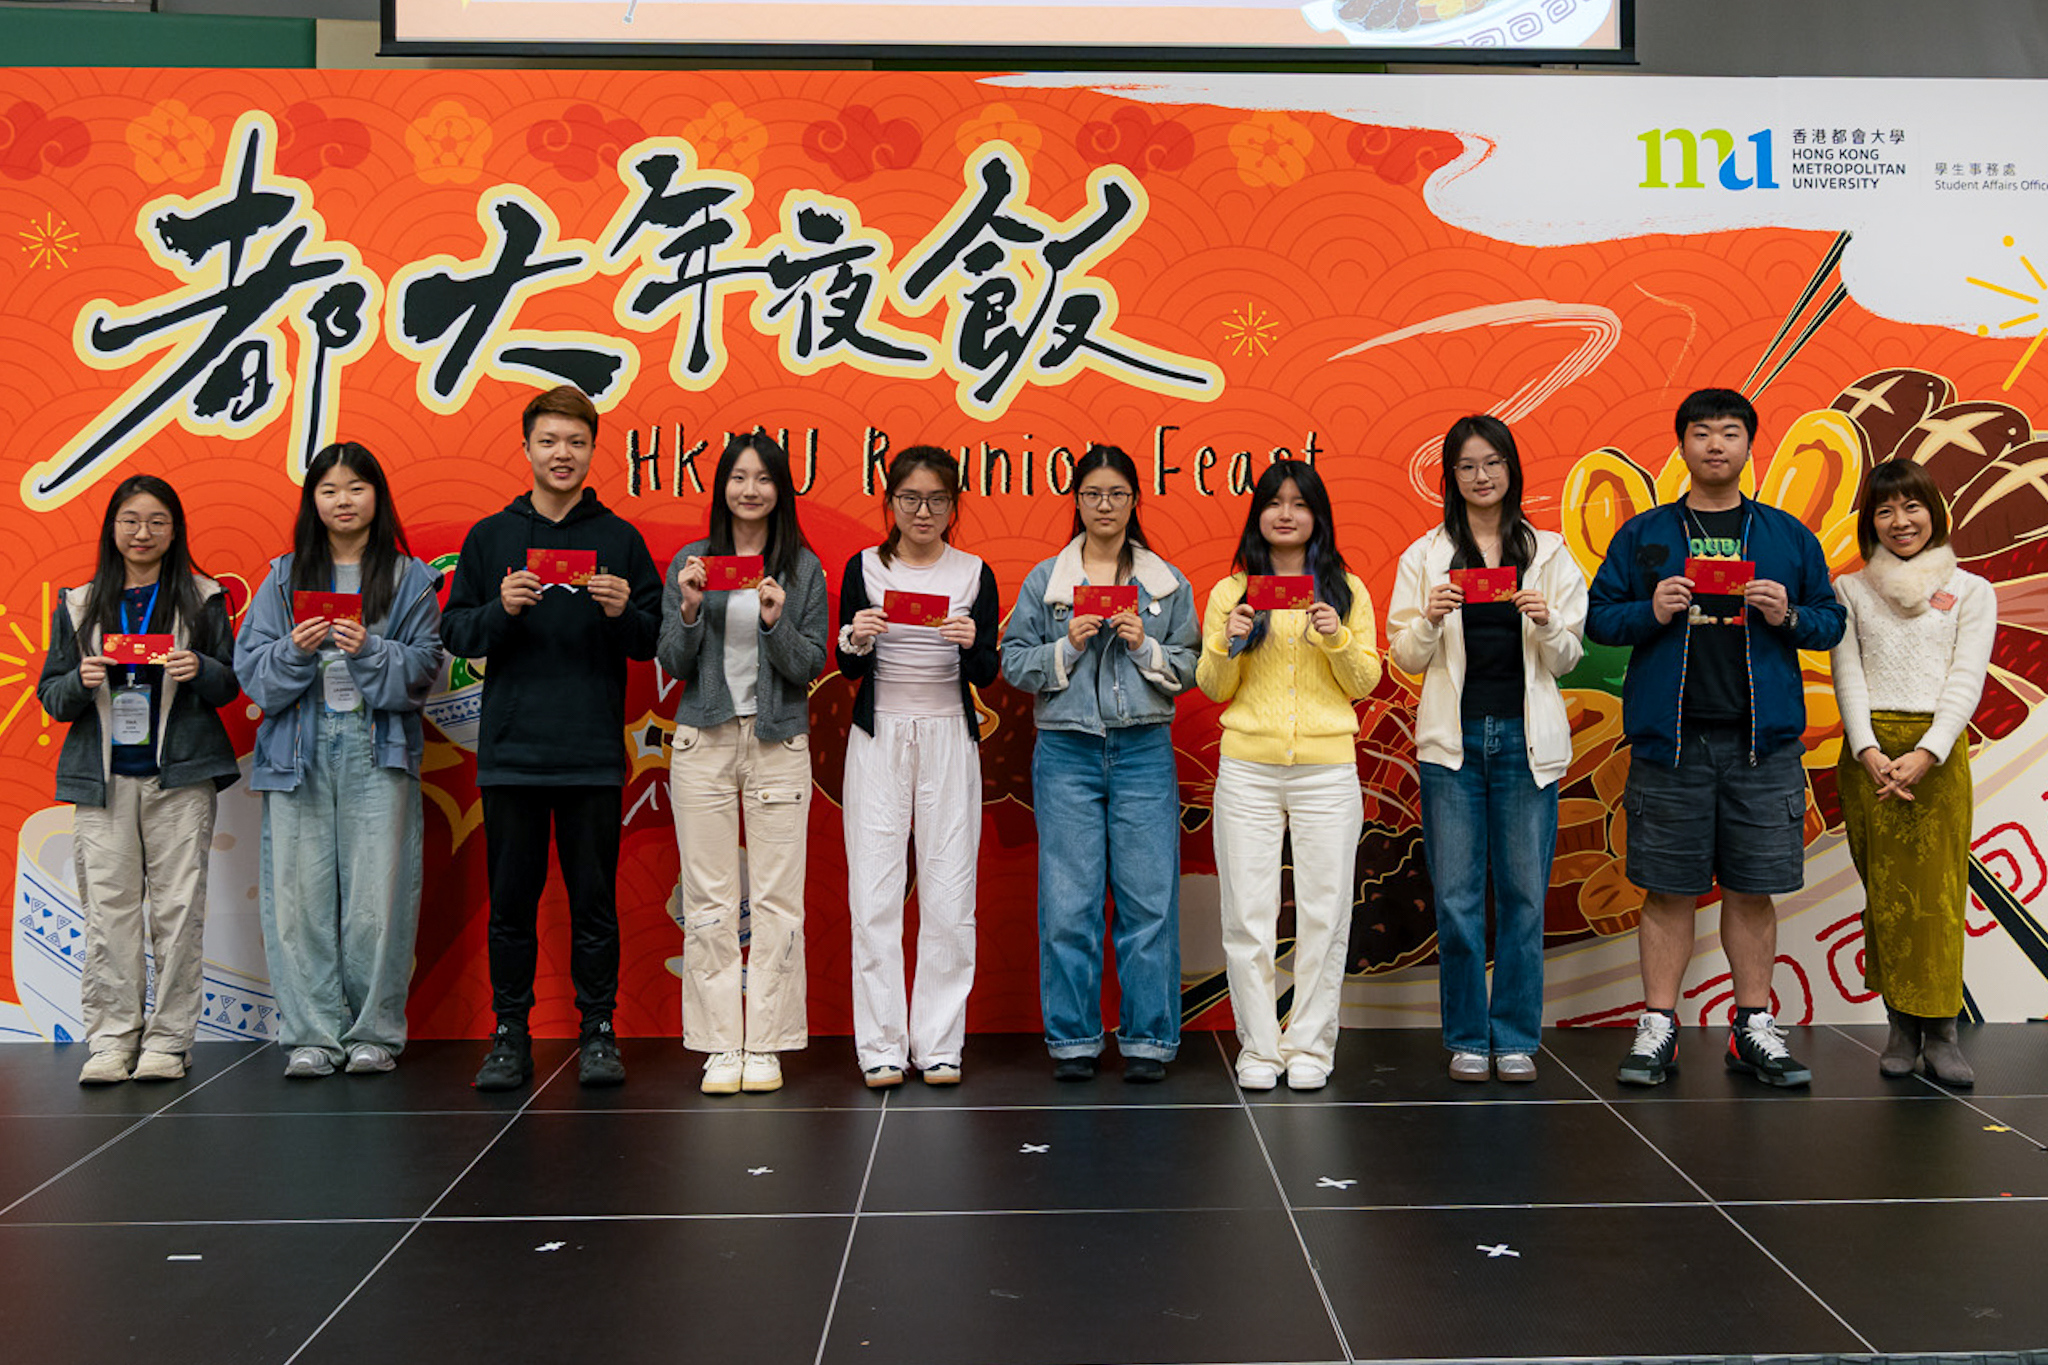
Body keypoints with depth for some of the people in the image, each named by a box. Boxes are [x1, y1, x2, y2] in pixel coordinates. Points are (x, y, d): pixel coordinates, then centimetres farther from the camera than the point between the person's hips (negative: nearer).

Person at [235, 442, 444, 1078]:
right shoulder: (284, 578, 12)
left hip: (378, 749, -1)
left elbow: (424, 667, 0)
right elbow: (251, 669, 7)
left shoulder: (410, 579, 7)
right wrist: (295, 651, -11)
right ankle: (311, 1034, 7)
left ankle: (374, 1031, 8)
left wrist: (369, 650, -15)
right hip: (297, 748, 2)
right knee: (301, 893, -1)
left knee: (377, 894, -3)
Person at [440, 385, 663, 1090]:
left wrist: (624, 612, -14)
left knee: (594, 899, 4)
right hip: (510, 749, 1)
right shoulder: (489, 537, 9)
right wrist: (502, 610, -14)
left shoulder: (621, 539, 7)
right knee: (511, 899, 6)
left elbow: (655, 641, 6)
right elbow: (455, 634, 5)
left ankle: (599, 1031, 15)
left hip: (593, 753, -1)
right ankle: (510, 1033, 16)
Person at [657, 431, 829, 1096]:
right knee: (709, 901, 2)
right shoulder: (691, 562, 6)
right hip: (703, 741, 1)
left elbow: (809, 667, 0)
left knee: (776, 901, -1)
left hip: (778, 742, 0)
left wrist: (776, 622, -17)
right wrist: (690, 610, -13)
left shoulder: (803, 568, 4)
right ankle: (720, 1046, 9)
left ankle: (766, 1046, 8)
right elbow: (673, 665, 3)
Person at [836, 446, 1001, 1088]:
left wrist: (972, 643, -21)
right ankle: (881, 1047, 4)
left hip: (949, 737, 1)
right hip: (878, 738, 0)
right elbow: (847, 668, 1)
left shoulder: (974, 573, 5)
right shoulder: (864, 568, 4)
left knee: (950, 895, -1)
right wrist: (855, 638, -20)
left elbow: (987, 675, 0)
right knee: (874, 894, -3)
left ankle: (939, 1044, 9)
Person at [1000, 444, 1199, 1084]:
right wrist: (1068, 646, -9)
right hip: (1066, 753, 0)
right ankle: (1073, 1039, 11)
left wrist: (1145, 647, -8)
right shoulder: (1044, 581, 8)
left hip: (1144, 751, 1)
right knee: (1068, 903, -1)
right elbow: (1013, 664, 5)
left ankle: (1147, 1040, 10)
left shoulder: (1168, 584, 10)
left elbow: (1191, 668, 8)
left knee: (1149, 899, -1)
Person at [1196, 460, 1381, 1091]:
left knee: (1324, 911, 1)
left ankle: (1310, 1045, 13)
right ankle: (1258, 1046, 11)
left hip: (1327, 767, 0)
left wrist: (1337, 641, -10)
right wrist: (1227, 644, -10)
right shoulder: (1231, 591, 8)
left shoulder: (1347, 590, 9)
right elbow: (1213, 688, 8)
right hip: (1247, 767, 0)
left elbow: (1364, 683, 7)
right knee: (1248, 913, 0)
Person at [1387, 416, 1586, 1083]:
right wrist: (1429, 620, -15)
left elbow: (1567, 660, 7)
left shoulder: (1549, 554, 8)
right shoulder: (1425, 555, 7)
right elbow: (1405, 658, 5)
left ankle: (1517, 1037, 16)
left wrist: (1546, 624, -13)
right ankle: (1468, 1038, 14)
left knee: (1524, 894, 3)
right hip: (1454, 739, 0)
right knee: (1456, 897, 1)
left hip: (1526, 739, 1)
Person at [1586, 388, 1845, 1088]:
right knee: (1669, 890, 2)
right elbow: (1598, 615, 8)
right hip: (1669, 738, -1)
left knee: (1753, 888, 5)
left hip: (1763, 740, 1)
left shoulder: (1789, 536, 12)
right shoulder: (1642, 534, 9)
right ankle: (1658, 1028, 9)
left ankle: (1754, 1028, 17)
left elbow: (1832, 622, 13)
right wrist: (1651, 613, -10)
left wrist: (1789, 616, -7)